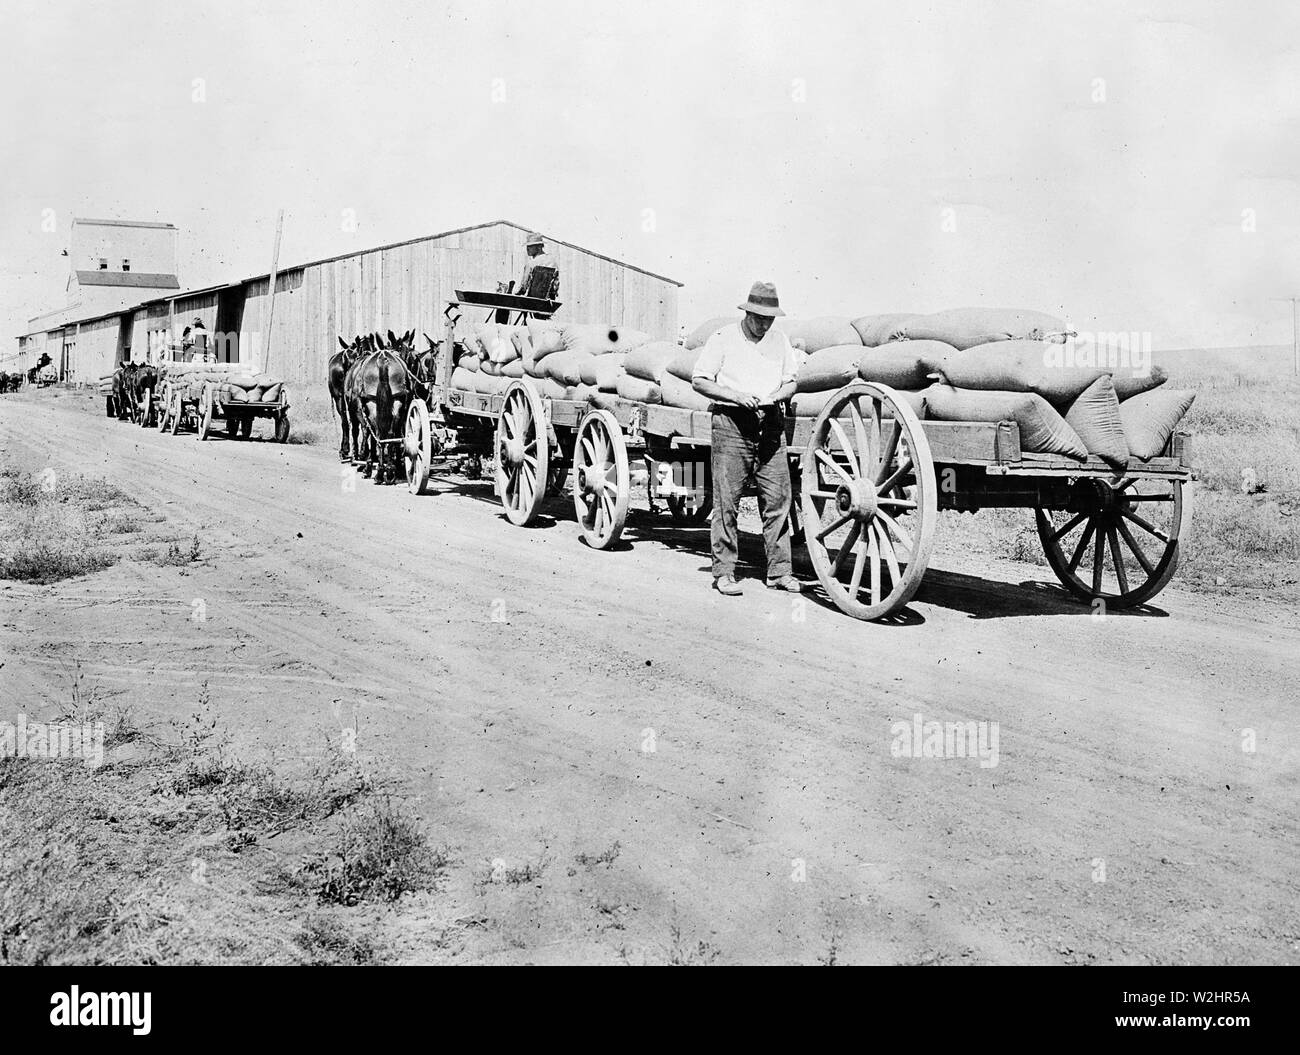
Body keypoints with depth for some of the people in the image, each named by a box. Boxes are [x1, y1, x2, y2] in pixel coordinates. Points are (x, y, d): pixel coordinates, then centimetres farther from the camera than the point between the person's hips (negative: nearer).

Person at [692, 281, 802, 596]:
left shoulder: (779, 340, 12)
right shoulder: (723, 338, 0)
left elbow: (791, 381, 18)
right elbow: (698, 380, -1)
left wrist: (777, 395, -5)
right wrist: (735, 396, -14)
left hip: (770, 426, 4)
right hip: (731, 423, -4)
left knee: (778, 498, 0)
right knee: (726, 500, -4)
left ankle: (779, 571, 7)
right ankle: (723, 571, 4)